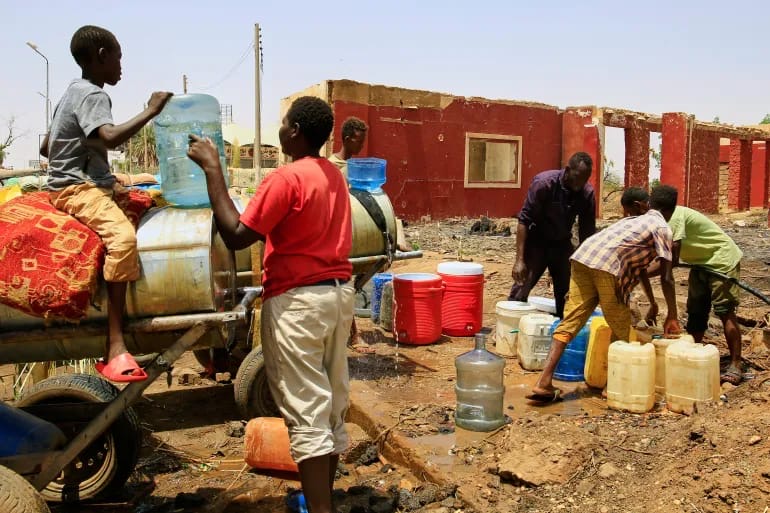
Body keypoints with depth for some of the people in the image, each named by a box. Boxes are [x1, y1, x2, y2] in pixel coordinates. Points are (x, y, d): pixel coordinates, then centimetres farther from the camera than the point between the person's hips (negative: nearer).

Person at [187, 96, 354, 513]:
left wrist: (212, 168, -13)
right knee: (333, 406, 15)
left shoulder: (286, 178, -15)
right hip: (339, 292, 9)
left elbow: (235, 236, -17)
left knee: (306, 414, -3)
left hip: (298, 301, -9)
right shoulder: (334, 175, 11)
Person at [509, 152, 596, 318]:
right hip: (536, 242, -4)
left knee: (568, 293, 3)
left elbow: (587, 233, -4)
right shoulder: (543, 183, -24)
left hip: (562, 244, 4)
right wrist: (519, 259, -27)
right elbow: (524, 220, -22)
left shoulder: (587, 193, -12)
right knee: (520, 291, -10)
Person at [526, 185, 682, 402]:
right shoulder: (662, 228, 13)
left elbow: (640, 265, 41)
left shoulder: (637, 220, 36)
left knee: (569, 323, 3)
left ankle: (544, 383, -4)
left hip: (583, 257, 7)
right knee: (621, 331, 12)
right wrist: (672, 317, 14)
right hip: (607, 266, -7)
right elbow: (666, 277, 6)